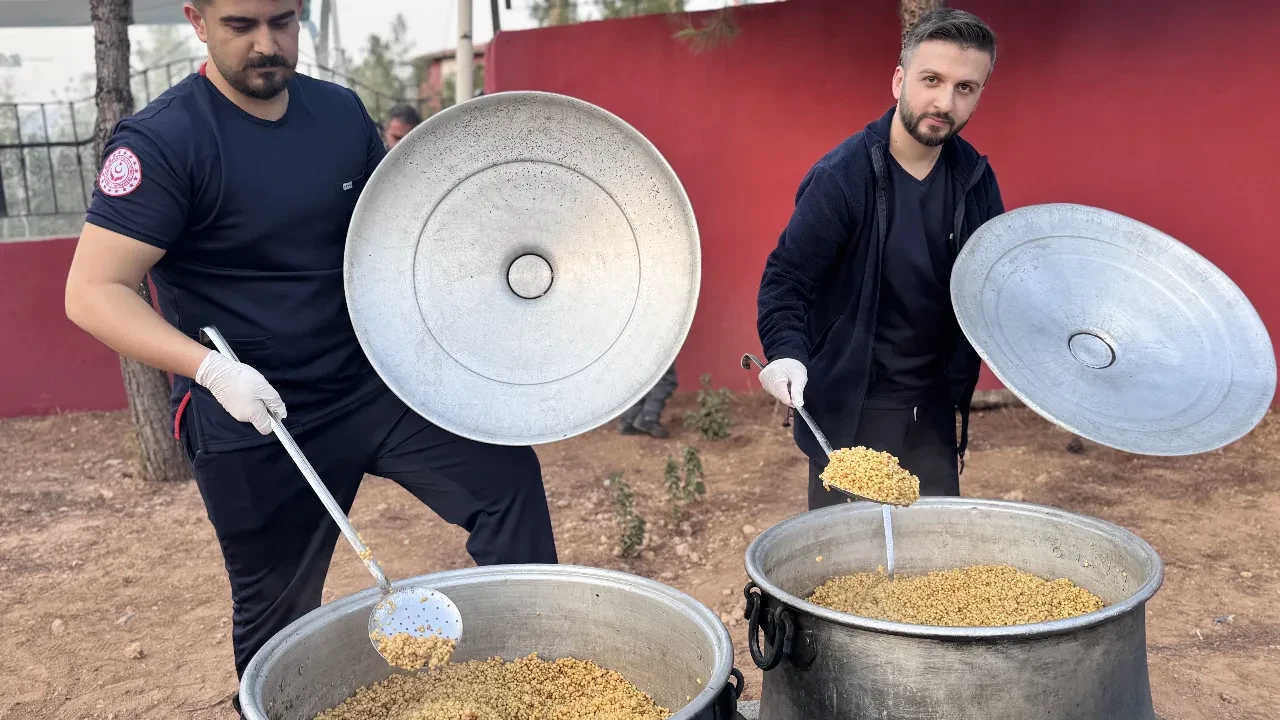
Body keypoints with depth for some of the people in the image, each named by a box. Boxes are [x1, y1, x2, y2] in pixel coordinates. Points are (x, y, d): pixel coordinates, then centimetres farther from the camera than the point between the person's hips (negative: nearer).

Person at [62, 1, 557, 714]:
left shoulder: (341, 112, 3)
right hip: (252, 423, -4)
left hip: (372, 384, 5)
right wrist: (211, 368, -30)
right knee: (278, 617, 10)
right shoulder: (164, 139, -14)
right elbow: (93, 292, -17)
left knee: (506, 470, -7)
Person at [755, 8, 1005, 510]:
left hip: (934, 409, 5)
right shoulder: (841, 176, -16)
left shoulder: (975, 178, 0)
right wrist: (785, 352, -31)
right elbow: (786, 278, -15)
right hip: (848, 410, -5)